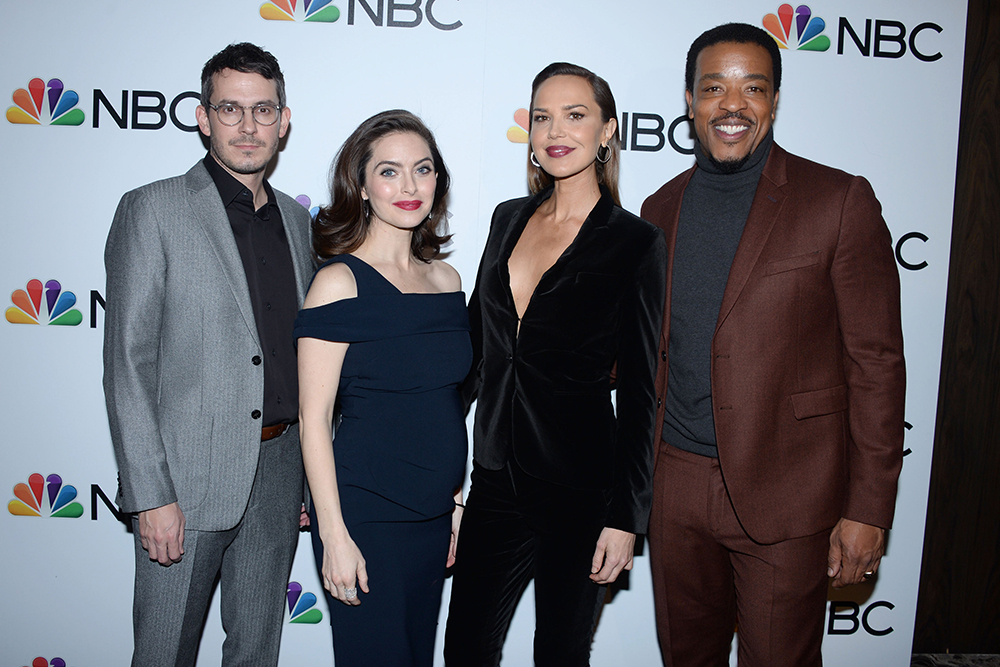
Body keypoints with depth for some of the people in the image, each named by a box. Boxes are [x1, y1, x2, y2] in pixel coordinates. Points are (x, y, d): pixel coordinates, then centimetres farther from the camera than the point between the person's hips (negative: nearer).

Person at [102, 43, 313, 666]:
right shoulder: (153, 210, -6)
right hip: (189, 474, -4)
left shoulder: (296, 219, 11)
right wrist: (150, 494, -14)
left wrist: (310, 472, 12)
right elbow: (128, 362, -9)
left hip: (280, 469, 5)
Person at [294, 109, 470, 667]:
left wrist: (456, 499, 14)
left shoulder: (446, 280, 7)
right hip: (367, 517, -6)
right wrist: (334, 534, -13)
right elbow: (314, 418, -12)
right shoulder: (339, 282, -11)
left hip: (435, 516, 6)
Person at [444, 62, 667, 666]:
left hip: (581, 486, -4)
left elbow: (640, 393, -8)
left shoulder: (637, 243, -8)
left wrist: (627, 518, -8)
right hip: (497, 477, 5)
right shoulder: (509, 218, 7)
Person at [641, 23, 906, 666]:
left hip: (784, 495, -4)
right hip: (675, 484, 4)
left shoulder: (839, 201, -7)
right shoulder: (661, 209, 7)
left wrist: (868, 510, -10)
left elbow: (875, 362, -7)